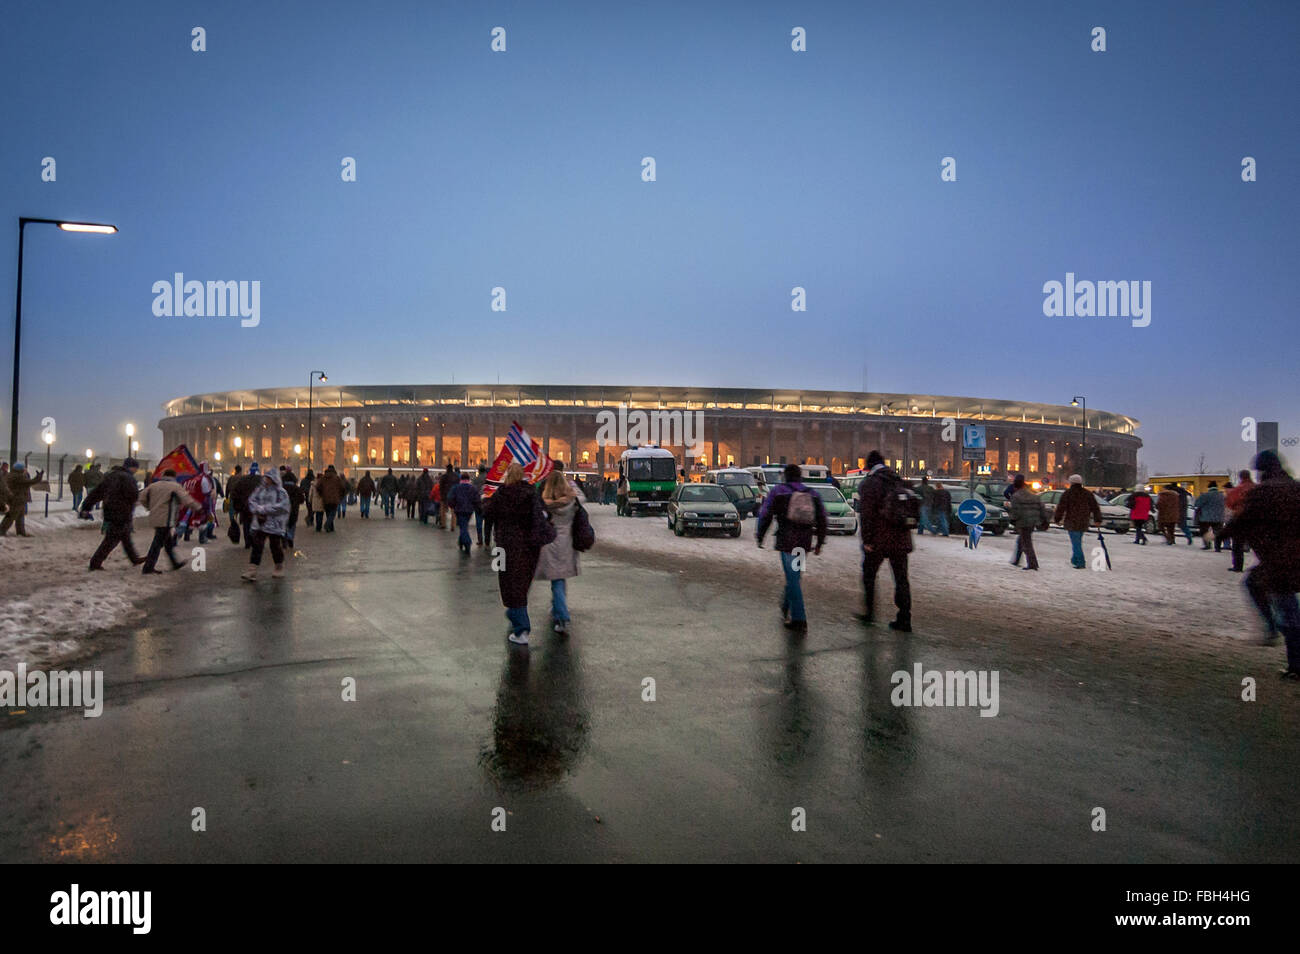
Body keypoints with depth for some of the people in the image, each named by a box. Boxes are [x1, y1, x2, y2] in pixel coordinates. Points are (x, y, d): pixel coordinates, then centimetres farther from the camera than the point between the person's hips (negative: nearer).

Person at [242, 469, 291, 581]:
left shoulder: (281, 492, -8)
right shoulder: (260, 490, 10)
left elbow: (280, 507, -18)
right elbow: (251, 500, 8)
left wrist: (263, 509, -18)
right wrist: (257, 510, -11)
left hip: (275, 525, -4)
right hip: (259, 524, 4)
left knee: (276, 546, 8)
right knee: (256, 546, -1)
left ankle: (279, 568, 27)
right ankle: (252, 570, -2)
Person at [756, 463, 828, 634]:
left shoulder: (778, 491, 1)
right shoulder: (813, 494, 13)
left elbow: (765, 515, -1)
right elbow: (822, 519, 13)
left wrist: (759, 536, 7)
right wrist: (820, 542, 20)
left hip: (786, 542, -4)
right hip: (805, 543, 4)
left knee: (793, 579, -3)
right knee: (794, 576, 20)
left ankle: (799, 620, -5)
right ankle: (786, 608, 34)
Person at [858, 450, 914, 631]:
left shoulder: (868, 484, -9)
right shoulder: (899, 481, 9)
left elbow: (867, 514, -14)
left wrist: (866, 540, -11)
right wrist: (904, 531, 17)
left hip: (878, 540, -5)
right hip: (901, 539, 5)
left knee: (868, 576, 13)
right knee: (901, 578, 9)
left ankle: (870, 614, 18)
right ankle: (904, 620, 8)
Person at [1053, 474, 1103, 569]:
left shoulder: (1067, 493, -6)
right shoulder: (1087, 493, 8)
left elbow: (1061, 507, -8)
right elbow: (1095, 507, 11)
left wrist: (1056, 519, 1)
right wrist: (1097, 520, 18)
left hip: (1071, 523, -5)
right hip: (1083, 524, 5)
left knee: (1076, 543, -4)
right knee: (1077, 542, 19)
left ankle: (1081, 563, -9)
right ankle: (1075, 560, 28)